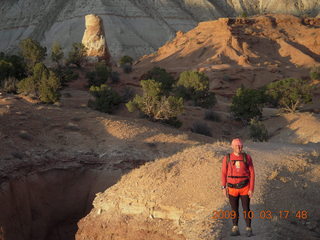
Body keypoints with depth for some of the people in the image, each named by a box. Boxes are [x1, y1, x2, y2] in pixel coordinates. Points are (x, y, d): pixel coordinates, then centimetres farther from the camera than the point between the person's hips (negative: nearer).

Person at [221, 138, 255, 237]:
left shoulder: (247, 157, -6)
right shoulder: (227, 158, -5)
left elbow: (252, 173, -5)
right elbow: (224, 173, 1)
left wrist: (251, 189, -10)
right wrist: (223, 188, -5)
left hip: (245, 188, -1)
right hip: (232, 188, 1)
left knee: (246, 209, 1)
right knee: (234, 209, 8)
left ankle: (248, 230, 13)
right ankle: (235, 229, 20)